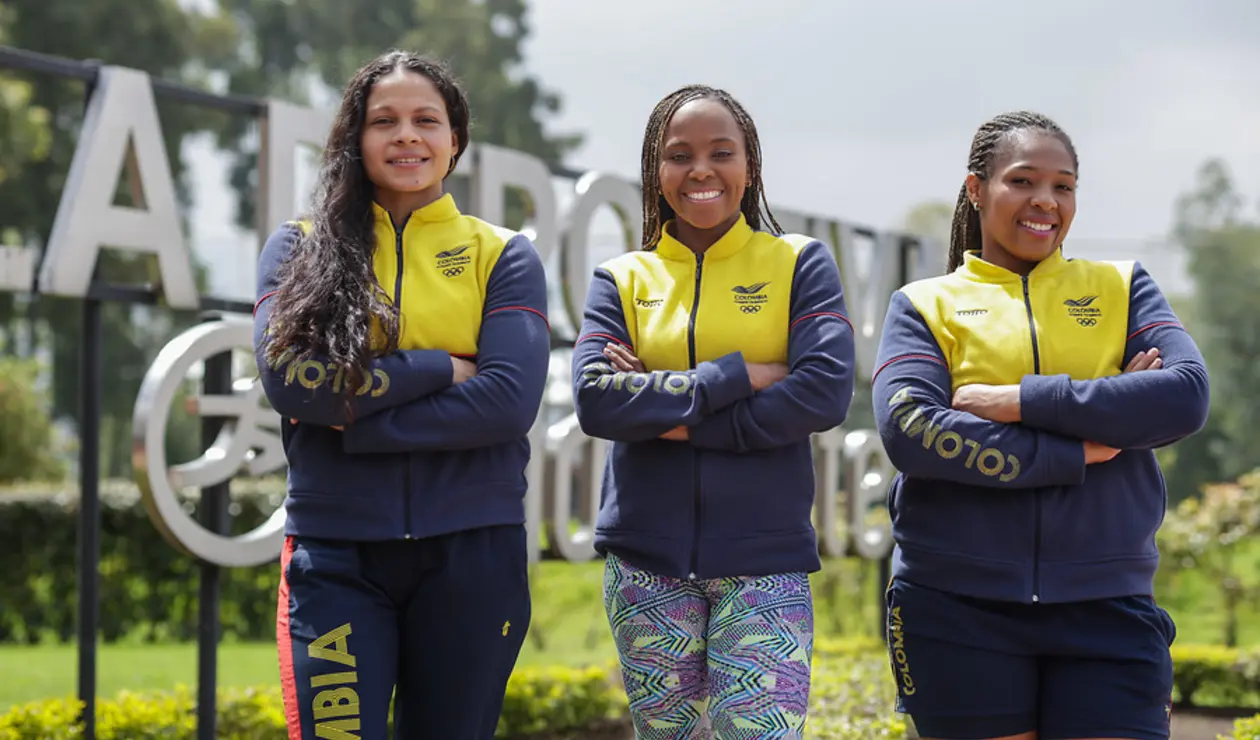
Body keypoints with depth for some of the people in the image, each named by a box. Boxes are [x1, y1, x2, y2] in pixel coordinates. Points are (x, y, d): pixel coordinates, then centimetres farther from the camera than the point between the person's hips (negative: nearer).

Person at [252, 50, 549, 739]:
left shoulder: (503, 255, 7)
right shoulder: (296, 248, 8)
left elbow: (511, 399, -9)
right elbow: (288, 378, -8)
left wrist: (355, 422, -12)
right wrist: (441, 368, -9)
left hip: (470, 551, 1)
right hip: (335, 552, 0)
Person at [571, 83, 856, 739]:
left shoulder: (800, 264, 4)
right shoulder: (622, 280, 8)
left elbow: (826, 393, -10)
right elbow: (595, 401, -8)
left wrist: (675, 417, -12)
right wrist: (738, 377, -14)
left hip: (764, 559, -2)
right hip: (647, 562, 2)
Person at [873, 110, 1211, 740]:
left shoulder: (1121, 289, 13)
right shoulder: (925, 305, 8)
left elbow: (1187, 395, -5)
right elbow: (908, 431, -9)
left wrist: (1018, 400, -11)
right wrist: (1074, 452, -13)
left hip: (1106, 605, 1)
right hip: (956, 610, -1)